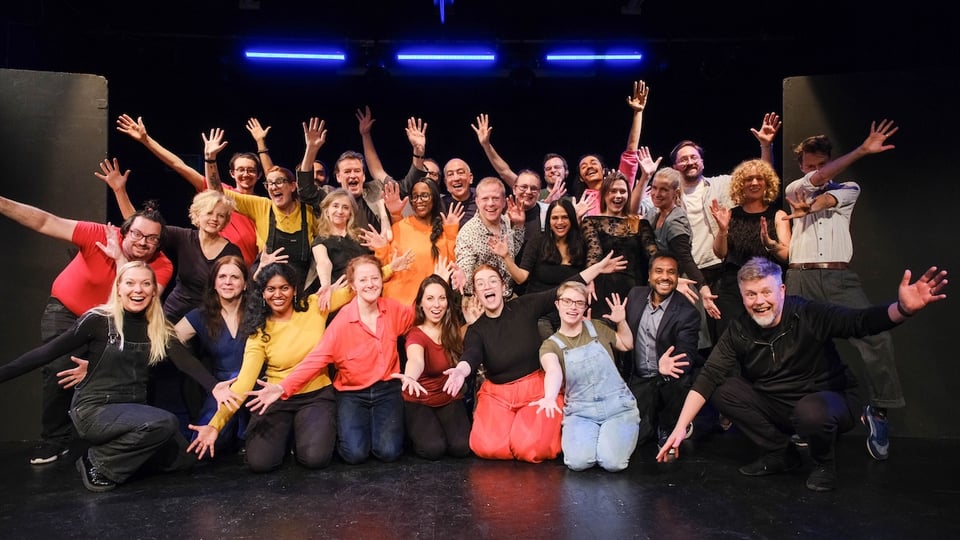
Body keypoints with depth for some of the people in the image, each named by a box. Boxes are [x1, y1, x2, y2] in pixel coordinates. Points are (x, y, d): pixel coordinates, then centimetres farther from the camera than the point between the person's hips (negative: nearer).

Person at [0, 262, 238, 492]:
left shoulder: (159, 329, 4)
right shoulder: (99, 320, -9)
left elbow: (187, 361, -8)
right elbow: (48, 351, -6)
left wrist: (216, 389, -24)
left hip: (133, 409, 5)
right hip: (95, 410, -5)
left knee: (177, 458, -8)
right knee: (164, 422, -29)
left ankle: (123, 445, 14)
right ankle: (98, 464, -9)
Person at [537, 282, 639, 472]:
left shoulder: (596, 328, 8)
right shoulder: (550, 345, -2)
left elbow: (627, 345, 24)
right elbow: (553, 371, -25)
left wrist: (621, 322, 5)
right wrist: (549, 397, -46)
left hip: (617, 404, 1)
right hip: (580, 411, -1)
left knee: (612, 461, -22)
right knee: (579, 461, -26)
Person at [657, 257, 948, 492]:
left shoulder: (809, 315, -21)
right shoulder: (738, 331, -11)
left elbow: (862, 321, -34)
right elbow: (708, 378, -14)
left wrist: (903, 309, -57)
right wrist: (680, 428, -20)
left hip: (828, 400, -4)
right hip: (776, 407, 4)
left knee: (811, 409, -38)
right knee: (725, 390, -16)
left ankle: (824, 463, -2)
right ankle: (781, 453, 2)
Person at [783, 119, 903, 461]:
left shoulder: (848, 189, 17)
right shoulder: (794, 190, 16)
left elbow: (829, 198, -6)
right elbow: (819, 179, -3)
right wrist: (862, 150, -7)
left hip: (840, 277, 0)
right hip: (802, 278, 0)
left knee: (876, 336, -14)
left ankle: (879, 410, 0)